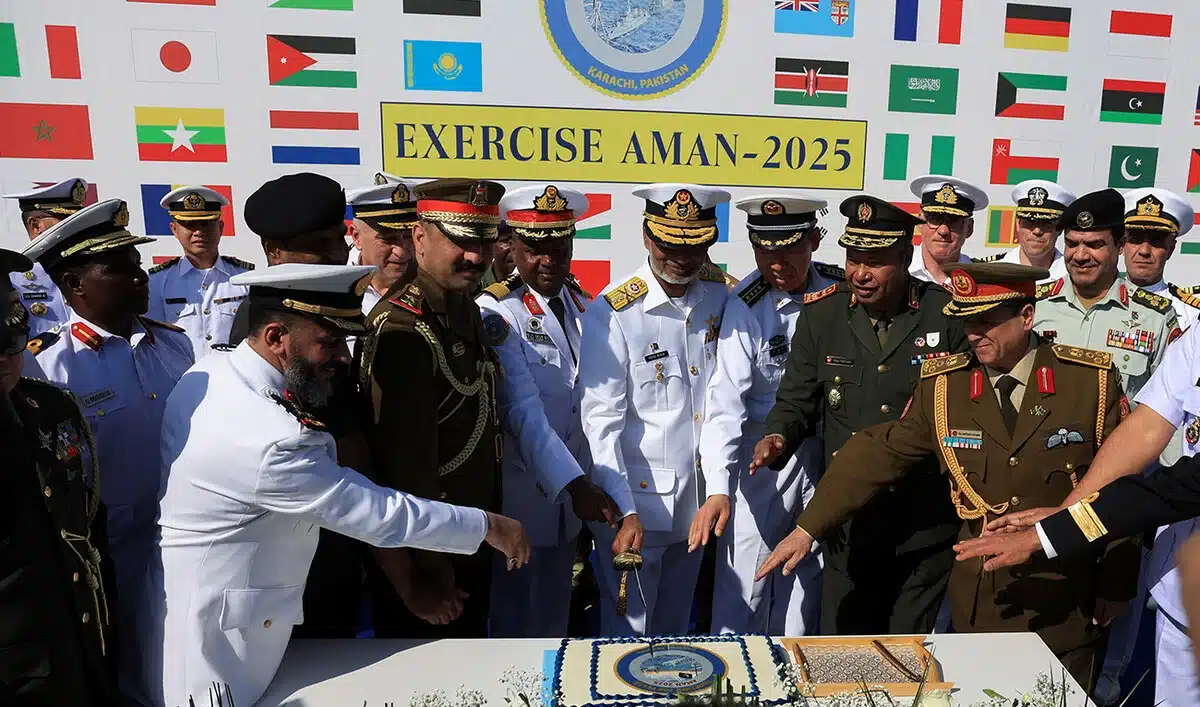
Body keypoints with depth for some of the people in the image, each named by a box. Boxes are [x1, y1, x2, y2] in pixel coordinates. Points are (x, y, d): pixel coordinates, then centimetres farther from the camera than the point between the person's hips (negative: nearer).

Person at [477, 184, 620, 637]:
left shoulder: (580, 302, 4)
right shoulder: (496, 311, -16)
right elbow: (522, 409, -23)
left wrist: (584, 485, -2)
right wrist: (574, 485, -28)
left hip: (571, 492, 6)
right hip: (520, 495, -6)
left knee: (555, 615, 22)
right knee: (513, 618, 12)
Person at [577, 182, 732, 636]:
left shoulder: (721, 295, 0)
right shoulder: (614, 313, -15)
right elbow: (600, 421, -16)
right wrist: (624, 512, -21)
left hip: (698, 496, 5)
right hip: (635, 497, -4)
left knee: (675, 628, 20)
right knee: (627, 631, 7)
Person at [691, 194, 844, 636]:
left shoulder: (843, 291, -5)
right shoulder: (746, 307, -17)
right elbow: (726, 400, -23)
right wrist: (718, 489, -31)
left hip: (827, 448, 4)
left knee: (807, 573, 17)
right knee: (744, 581, 1)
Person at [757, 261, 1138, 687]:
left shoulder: (1092, 380, -7)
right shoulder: (942, 385, -5)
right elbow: (878, 453, -4)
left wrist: (1113, 593, 2)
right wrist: (807, 528, -8)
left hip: (1069, 609, 0)